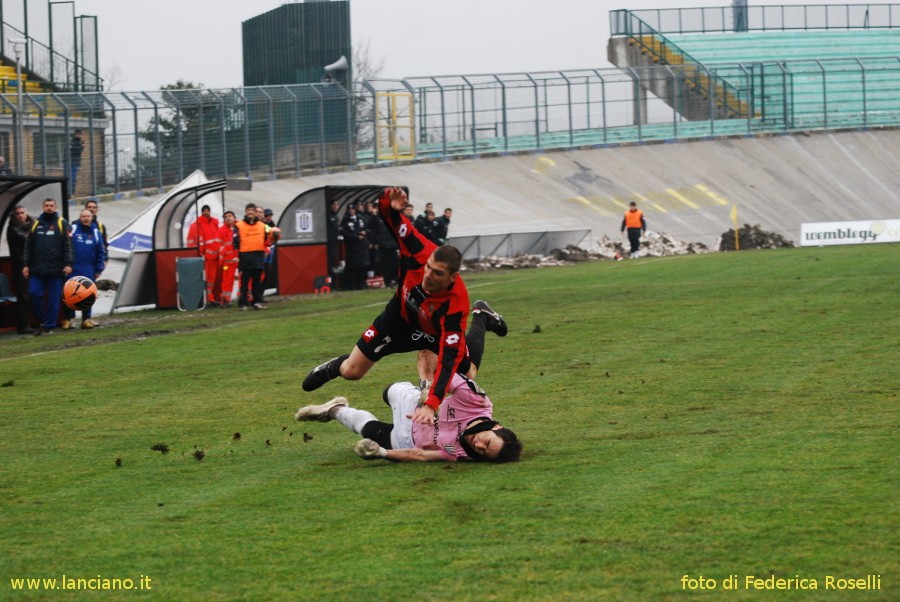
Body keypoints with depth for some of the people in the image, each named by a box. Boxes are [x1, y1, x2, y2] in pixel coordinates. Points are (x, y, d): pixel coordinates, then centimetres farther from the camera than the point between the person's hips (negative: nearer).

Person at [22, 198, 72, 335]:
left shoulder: (62, 224, 5)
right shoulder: (36, 224, 13)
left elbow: (67, 246, -1)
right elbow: (29, 246, 13)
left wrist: (68, 264, -10)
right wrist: (26, 264, 7)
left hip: (56, 269, -3)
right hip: (37, 268, 3)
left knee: (53, 298, -1)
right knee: (34, 293, -6)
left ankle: (49, 326, 6)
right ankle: (41, 321, 11)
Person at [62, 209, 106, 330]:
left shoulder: (96, 232, 10)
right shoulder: (72, 229, -1)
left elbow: (101, 253, 13)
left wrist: (98, 270, 8)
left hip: (89, 270, 3)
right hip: (73, 269, -3)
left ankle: (86, 319, 12)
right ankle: (68, 319, 3)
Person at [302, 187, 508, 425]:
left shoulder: (456, 304, -45)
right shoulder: (421, 252, -38)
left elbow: (449, 359, -49)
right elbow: (392, 220, -27)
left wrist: (431, 405, -58)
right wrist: (388, 204, -53)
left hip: (439, 333, -2)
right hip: (401, 317, 2)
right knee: (351, 371, 2)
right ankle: (332, 368, 41)